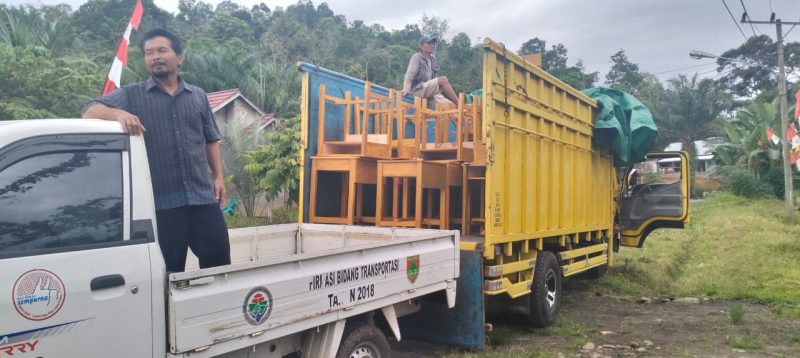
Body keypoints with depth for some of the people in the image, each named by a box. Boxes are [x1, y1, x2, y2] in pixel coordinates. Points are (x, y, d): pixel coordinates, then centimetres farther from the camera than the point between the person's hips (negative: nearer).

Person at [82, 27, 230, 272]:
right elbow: (90, 111, -3)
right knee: (170, 270, 6)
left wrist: (218, 177, 9)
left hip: (202, 196, 2)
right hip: (162, 201, -2)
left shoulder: (198, 96, 16)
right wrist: (118, 114, -24)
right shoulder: (132, 95, 8)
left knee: (219, 256, 5)